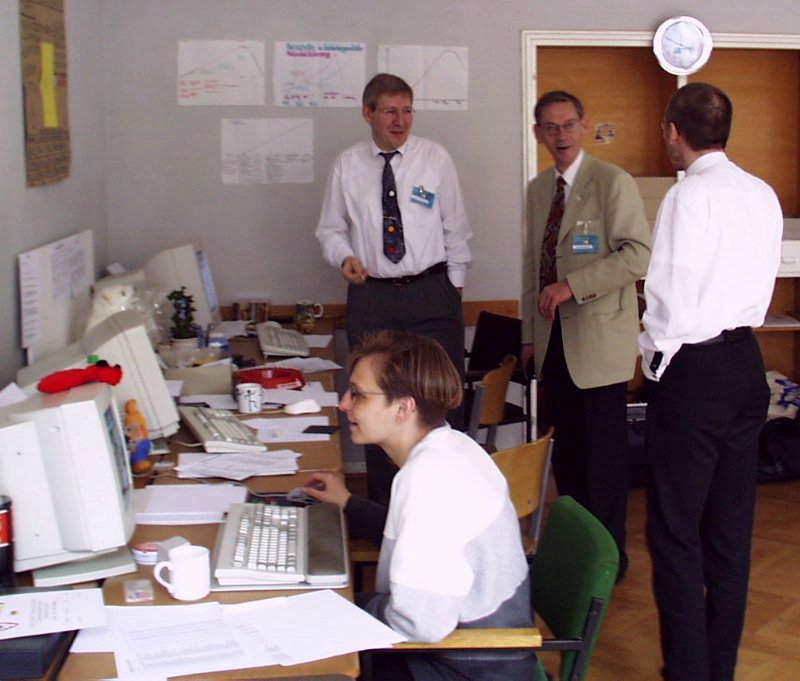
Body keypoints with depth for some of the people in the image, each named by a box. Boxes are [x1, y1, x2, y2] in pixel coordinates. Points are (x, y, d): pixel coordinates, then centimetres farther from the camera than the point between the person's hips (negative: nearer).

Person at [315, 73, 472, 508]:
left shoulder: (435, 159, 2)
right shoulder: (347, 166, 4)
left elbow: (456, 229, 7)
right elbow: (330, 229, 12)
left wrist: (454, 286, 4)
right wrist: (344, 257, -9)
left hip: (431, 293, -1)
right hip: (371, 296, 1)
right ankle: (383, 505, 20)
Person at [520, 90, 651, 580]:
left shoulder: (614, 182, -7)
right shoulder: (538, 189, 15)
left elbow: (638, 254, -16)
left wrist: (572, 286, -21)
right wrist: (530, 333, 17)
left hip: (599, 340, -6)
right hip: (554, 339, 6)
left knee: (604, 452, 0)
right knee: (566, 449, 12)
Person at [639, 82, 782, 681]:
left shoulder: (689, 196, -14)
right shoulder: (763, 195, 6)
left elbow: (669, 293, -15)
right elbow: (764, 280, 12)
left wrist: (656, 357, 0)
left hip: (692, 369, -7)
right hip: (746, 361, 8)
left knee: (676, 530, 1)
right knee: (732, 526, 14)